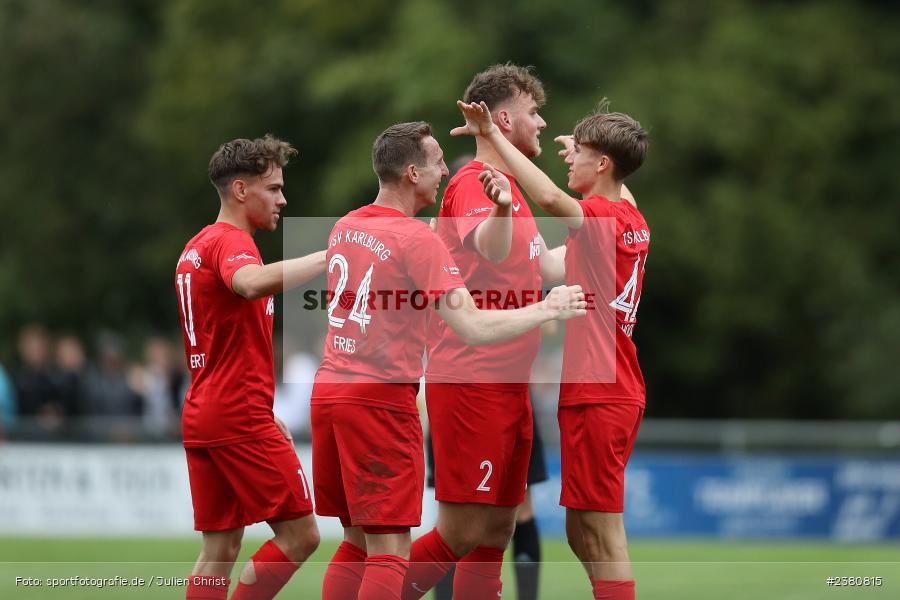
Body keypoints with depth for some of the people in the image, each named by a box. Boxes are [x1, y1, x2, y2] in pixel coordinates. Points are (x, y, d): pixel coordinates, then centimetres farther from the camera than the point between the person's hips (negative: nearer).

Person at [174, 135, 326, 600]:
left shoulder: (196, 247, 19)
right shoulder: (231, 242, -11)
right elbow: (253, 283, -37)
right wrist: (329, 255, -36)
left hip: (201, 416, 9)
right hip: (241, 417, -9)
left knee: (219, 550, 7)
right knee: (300, 534, -4)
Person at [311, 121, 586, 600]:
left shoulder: (345, 226, 11)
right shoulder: (418, 239, -13)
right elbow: (474, 329, -17)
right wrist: (547, 310, -3)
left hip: (328, 392, 8)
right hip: (380, 399, -8)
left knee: (357, 543, 15)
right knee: (391, 551, -4)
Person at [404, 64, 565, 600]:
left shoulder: (512, 187, 18)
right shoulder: (473, 183, -12)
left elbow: (540, 266, 33)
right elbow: (490, 250, -35)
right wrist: (502, 207, -55)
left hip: (508, 385, 10)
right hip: (471, 381, -10)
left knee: (497, 532, 9)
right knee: (462, 534, -12)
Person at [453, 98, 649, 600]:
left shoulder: (601, 218, -14)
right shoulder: (633, 220, 11)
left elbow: (552, 198, -34)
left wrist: (494, 136, -28)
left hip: (596, 394, -9)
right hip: (620, 391, 9)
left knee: (602, 535, -8)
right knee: (584, 532, 14)